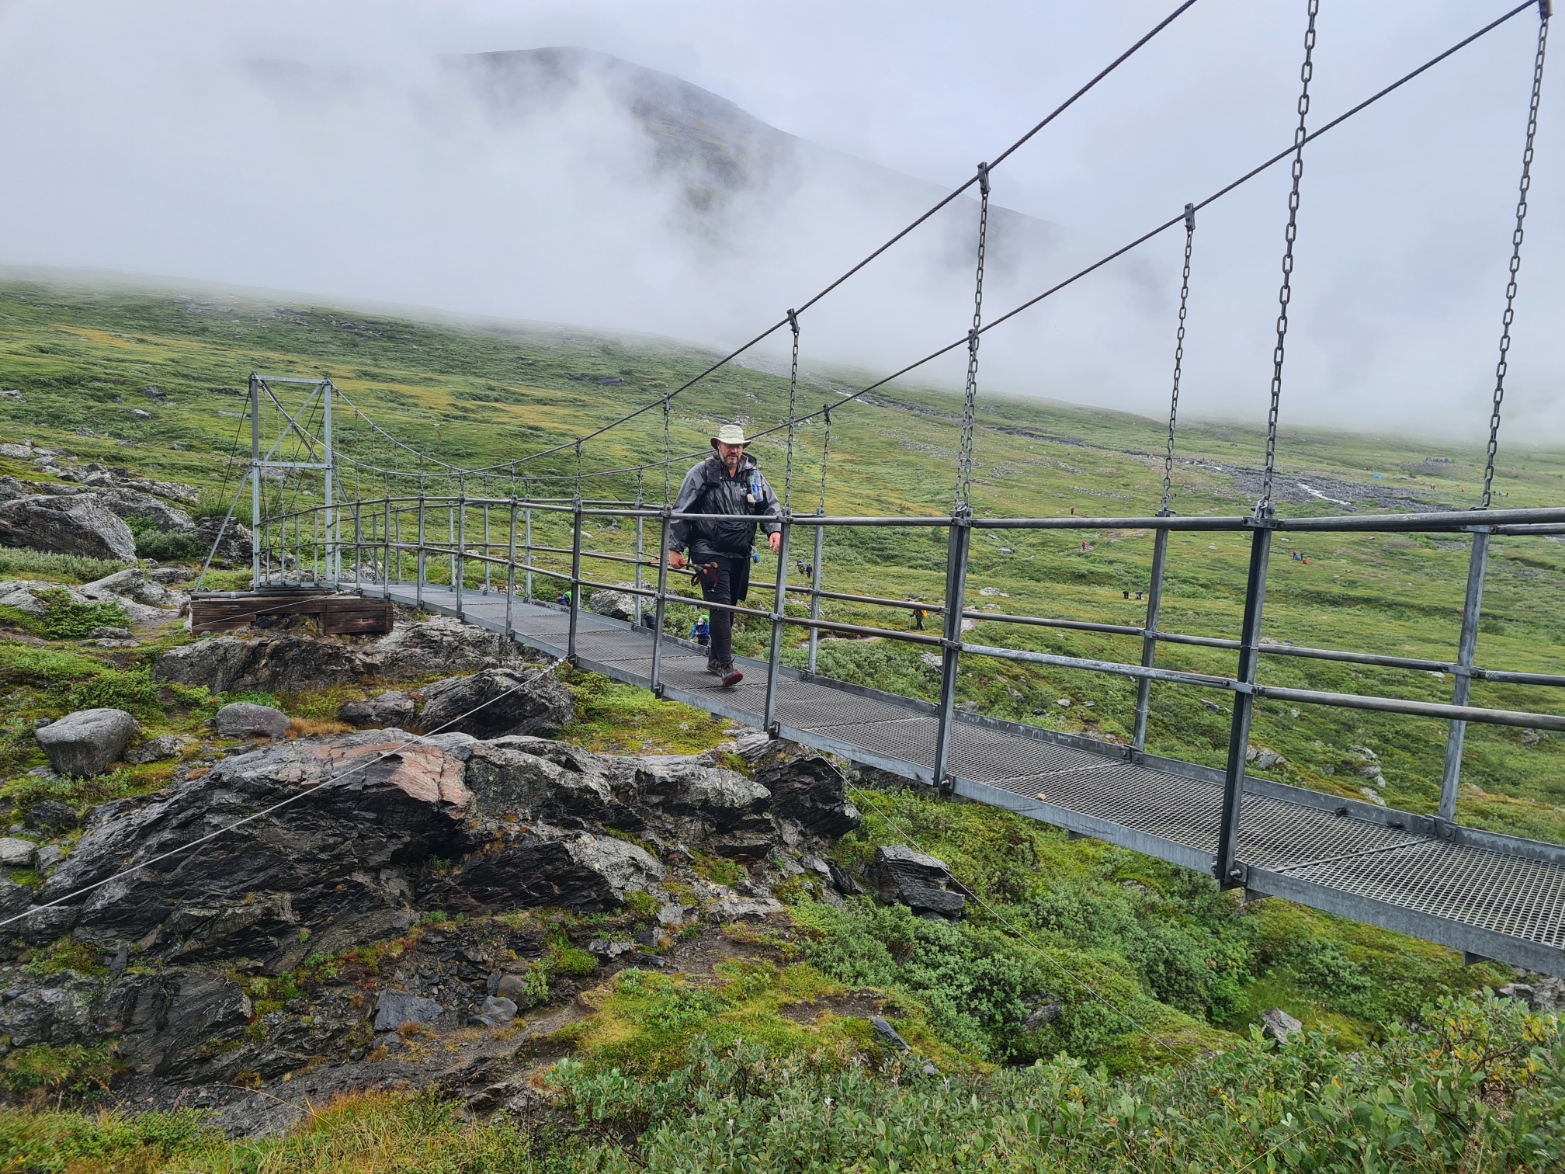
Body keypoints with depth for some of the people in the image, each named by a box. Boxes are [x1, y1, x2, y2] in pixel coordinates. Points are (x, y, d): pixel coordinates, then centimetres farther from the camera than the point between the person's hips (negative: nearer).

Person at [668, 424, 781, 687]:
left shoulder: (753, 475, 8)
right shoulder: (702, 473, -4)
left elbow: (770, 506, 10)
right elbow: (681, 513, -3)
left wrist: (775, 529, -11)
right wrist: (675, 548, -5)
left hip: (740, 554, 5)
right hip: (710, 552, -5)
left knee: (729, 607, 13)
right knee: (721, 605, -14)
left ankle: (715, 658, 28)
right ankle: (725, 665, -15)